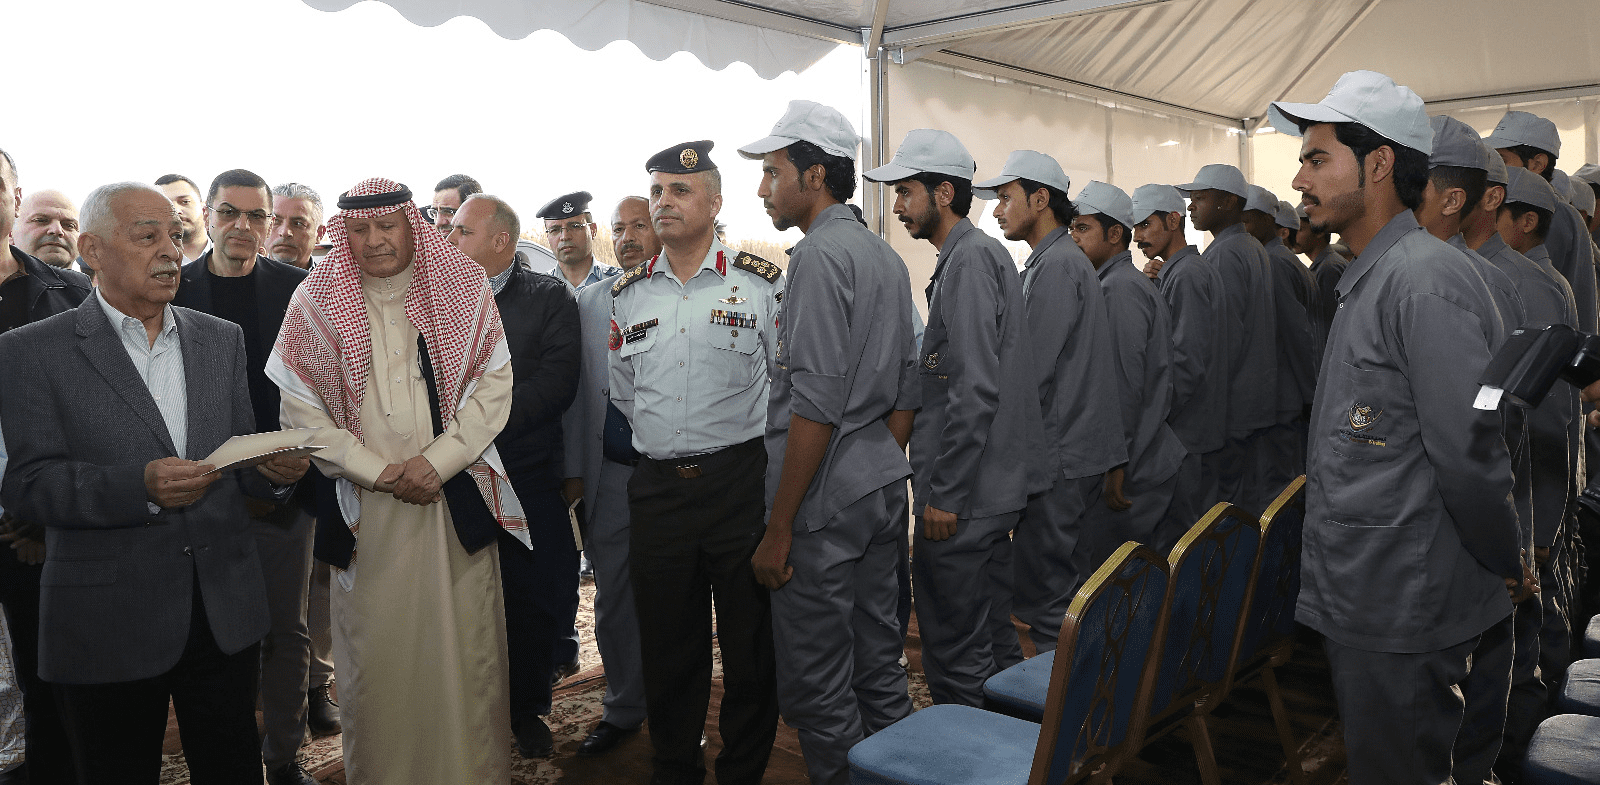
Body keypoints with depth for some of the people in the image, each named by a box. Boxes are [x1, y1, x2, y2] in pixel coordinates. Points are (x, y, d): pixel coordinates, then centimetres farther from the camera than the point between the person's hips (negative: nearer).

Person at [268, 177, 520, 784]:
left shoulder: (464, 286, 3)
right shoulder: (316, 301, 3)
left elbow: (494, 384, -1)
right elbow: (300, 407, 0)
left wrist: (438, 460, -12)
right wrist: (379, 471, -8)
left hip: (458, 496, 0)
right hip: (364, 503, 0)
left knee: (468, 645, 4)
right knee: (374, 651, 3)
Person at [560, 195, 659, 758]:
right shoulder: (590, 302, 9)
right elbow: (577, 391, 9)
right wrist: (573, 469, 5)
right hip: (609, 474, 3)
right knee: (614, 596, 12)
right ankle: (622, 708, 29)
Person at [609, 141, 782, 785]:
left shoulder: (760, 282, -2)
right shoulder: (627, 293, 10)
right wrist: (665, 444, 14)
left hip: (740, 483, -3)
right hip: (656, 488, 3)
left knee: (750, 640, 5)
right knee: (667, 643, 13)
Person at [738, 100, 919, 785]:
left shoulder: (820, 253, -13)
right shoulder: (887, 257, 15)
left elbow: (816, 406, -20)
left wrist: (779, 528, -17)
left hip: (827, 501, -9)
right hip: (885, 489, 10)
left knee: (815, 687, 1)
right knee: (878, 667, 17)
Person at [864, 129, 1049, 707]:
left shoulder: (969, 261, -15)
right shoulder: (987, 254, 17)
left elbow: (975, 391, -23)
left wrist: (945, 494, -20)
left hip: (963, 493, -11)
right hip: (991, 485, 11)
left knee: (955, 648, 0)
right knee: (992, 635, 20)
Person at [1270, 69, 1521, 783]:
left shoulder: (1425, 280, -20)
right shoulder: (1368, 281, 13)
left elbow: (1472, 454, -21)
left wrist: (1510, 570, -9)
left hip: (1403, 615, -9)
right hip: (1358, 600, 9)